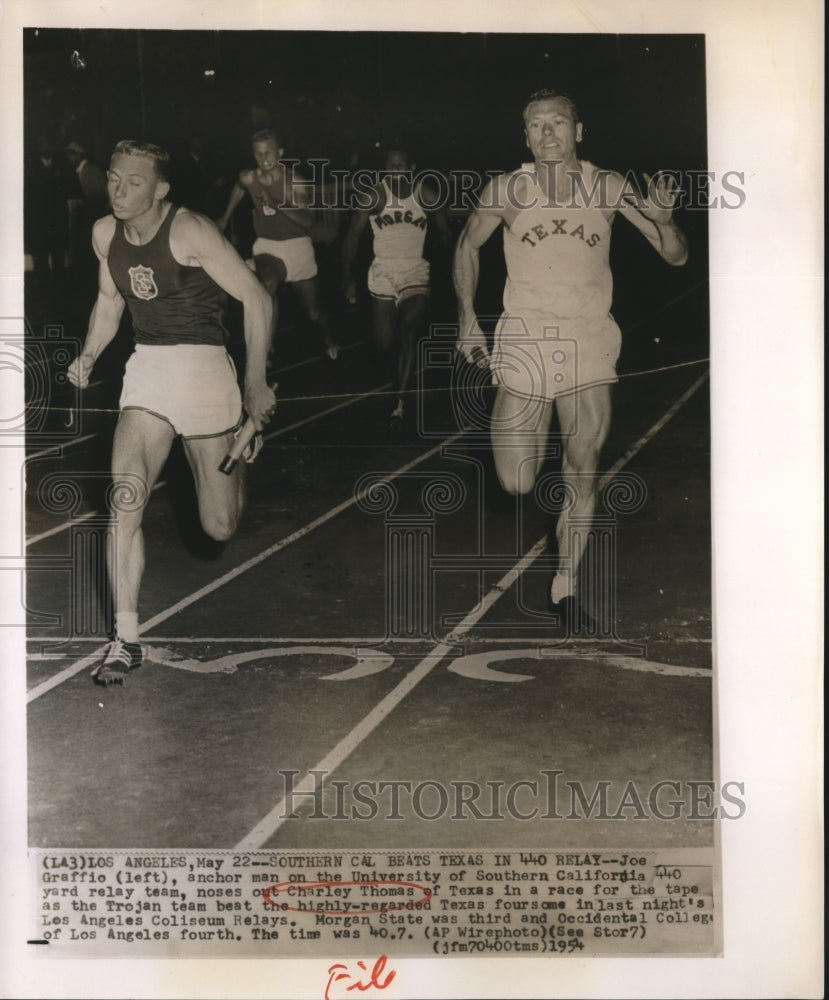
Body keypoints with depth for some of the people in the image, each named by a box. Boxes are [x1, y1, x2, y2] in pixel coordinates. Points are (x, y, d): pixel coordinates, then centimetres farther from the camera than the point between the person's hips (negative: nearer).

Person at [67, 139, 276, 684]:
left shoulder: (189, 231, -16)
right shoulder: (105, 234, 4)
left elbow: (256, 297, -12)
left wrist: (256, 382, -11)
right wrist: (89, 356, 7)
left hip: (203, 365, -4)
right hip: (147, 370, 5)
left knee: (220, 526, 3)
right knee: (125, 500, -15)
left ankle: (240, 449, 40)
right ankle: (127, 639, -6)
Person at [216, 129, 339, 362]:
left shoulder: (295, 181, -15)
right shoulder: (249, 179, -5)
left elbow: (306, 221, -26)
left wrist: (277, 204, -40)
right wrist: (226, 218, 28)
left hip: (297, 246, -1)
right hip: (267, 246, 1)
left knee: (313, 311, 9)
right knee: (267, 284, -35)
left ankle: (328, 341, 44)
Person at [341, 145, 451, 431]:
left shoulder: (427, 197, -7)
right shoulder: (374, 197, -8)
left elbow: (445, 233, 4)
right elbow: (353, 235, -2)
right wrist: (348, 277, -5)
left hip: (416, 276, -1)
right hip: (382, 277, 2)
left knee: (409, 335, -22)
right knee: (384, 344, 5)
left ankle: (399, 404, -23)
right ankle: (400, 384, 34)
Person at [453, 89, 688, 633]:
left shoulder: (609, 188, -2)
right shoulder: (506, 190, -2)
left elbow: (676, 255, 0)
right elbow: (468, 246, 15)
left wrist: (663, 220, -22)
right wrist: (467, 320, 7)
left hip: (589, 344, 1)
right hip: (525, 343, -1)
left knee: (583, 476, 3)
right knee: (517, 484, -4)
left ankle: (566, 587, 19)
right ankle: (530, 429, 32)